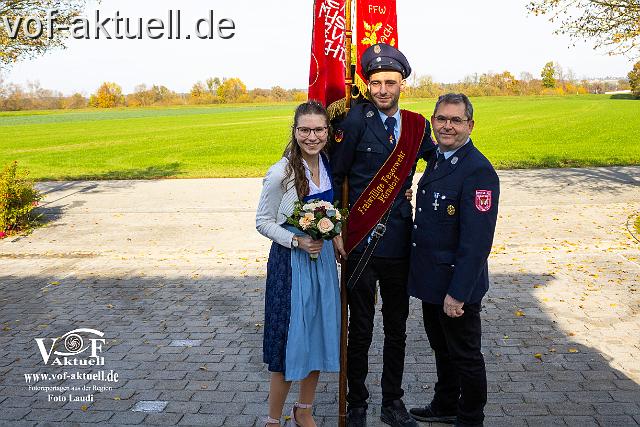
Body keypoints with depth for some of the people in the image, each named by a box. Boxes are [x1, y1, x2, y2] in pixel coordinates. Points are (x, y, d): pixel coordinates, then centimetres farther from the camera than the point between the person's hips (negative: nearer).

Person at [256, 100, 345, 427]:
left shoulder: (327, 165, 2)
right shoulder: (280, 173, -16)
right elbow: (263, 222, -10)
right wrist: (297, 241, -22)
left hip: (323, 257, 6)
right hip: (290, 262, -6)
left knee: (319, 337, 14)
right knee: (290, 342, 0)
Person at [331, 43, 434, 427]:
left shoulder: (418, 124, 4)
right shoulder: (357, 118, -10)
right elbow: (336, 175, -6)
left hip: (400, 243, 4)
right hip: (361, 243, -4)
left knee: (397, 330, 16)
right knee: (360, 331, 10)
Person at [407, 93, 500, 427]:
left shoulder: (478, 171, -21)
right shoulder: (436, 159, 7)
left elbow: (477, 241, -24)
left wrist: (457, 293, -23)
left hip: (457, 286, -8)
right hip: (430, 279, 8)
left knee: (465, 356, 11)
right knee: (442, 348, 24)